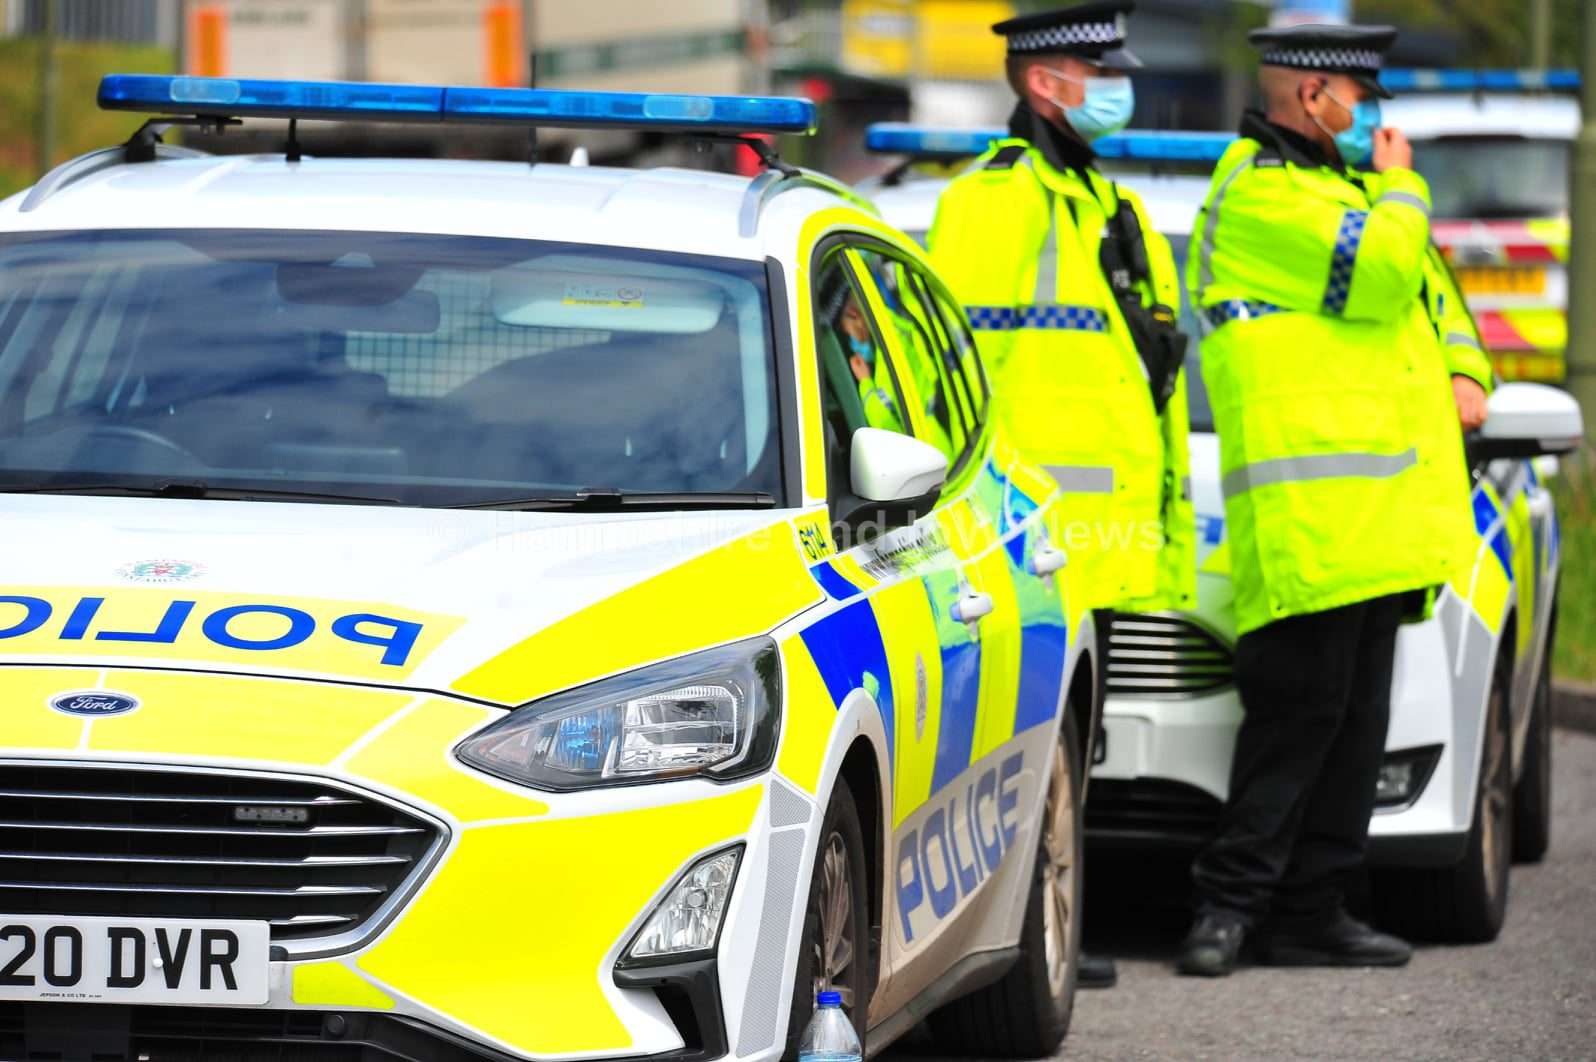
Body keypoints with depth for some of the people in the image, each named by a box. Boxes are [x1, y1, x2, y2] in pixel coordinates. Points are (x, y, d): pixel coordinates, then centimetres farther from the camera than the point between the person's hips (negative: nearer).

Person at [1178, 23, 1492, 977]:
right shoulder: (1260, 196, -10)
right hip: (1309, 501, -10)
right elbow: (1380, 275, -20)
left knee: (1356, 711, 8)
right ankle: (1232, 900, -6)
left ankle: (1313, 912, 11)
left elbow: (1429, 288, 31)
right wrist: (1401, 185, -3)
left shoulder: (1341, 182, 23)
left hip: (1380, 498, 10)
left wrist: (1465, 371, 12)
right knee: (1301, 702, -12)